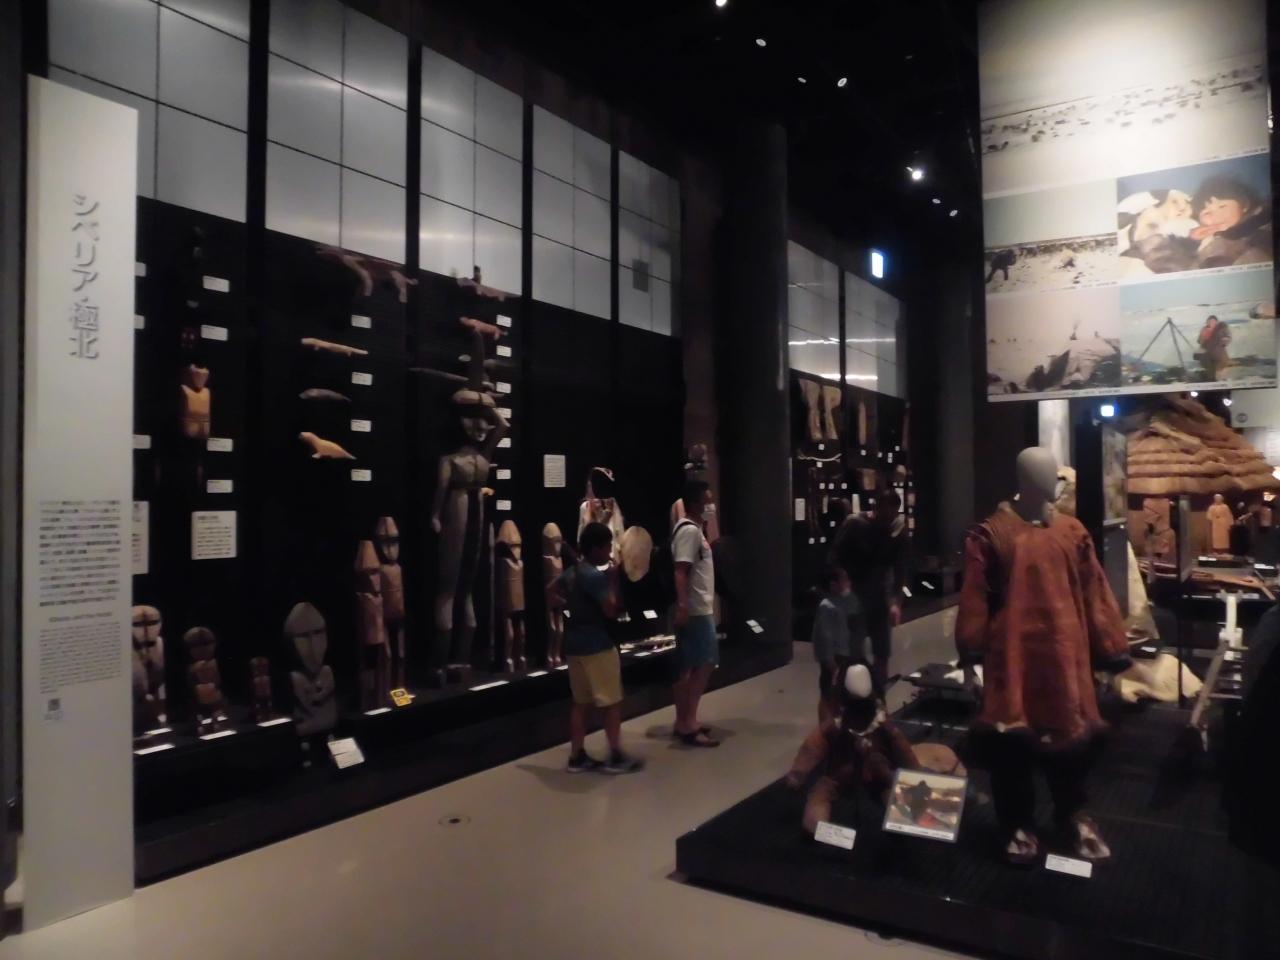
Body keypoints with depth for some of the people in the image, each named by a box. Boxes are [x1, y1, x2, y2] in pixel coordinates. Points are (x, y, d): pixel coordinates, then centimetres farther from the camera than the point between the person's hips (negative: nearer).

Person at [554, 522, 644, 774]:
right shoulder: (595, 575, -18)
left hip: (575, 643, 9)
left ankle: (577, 757, 16)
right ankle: (616, 757, 7)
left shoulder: (572, 571, 10)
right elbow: (611, 609, -20)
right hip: (597, 645, -9)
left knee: (581, 702, 12)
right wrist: (613, 580, -12)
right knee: (612, 702, 1)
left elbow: (553, 593, 23)